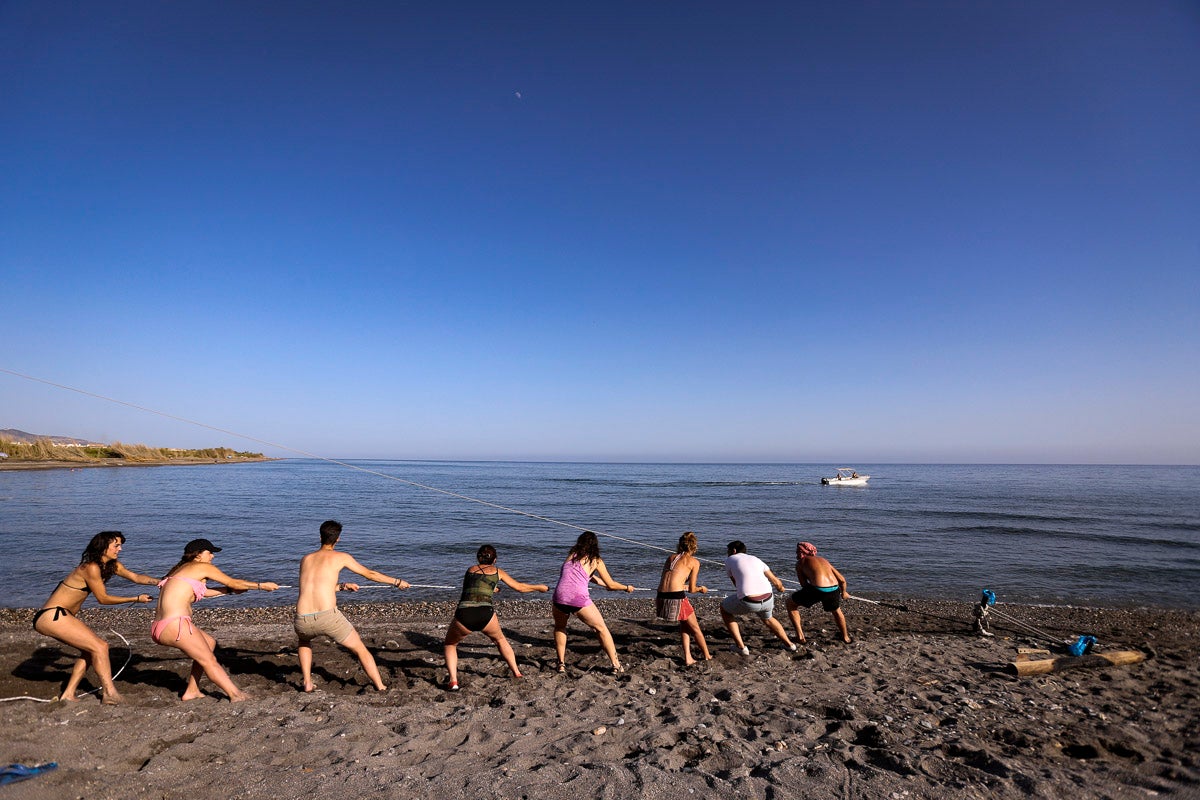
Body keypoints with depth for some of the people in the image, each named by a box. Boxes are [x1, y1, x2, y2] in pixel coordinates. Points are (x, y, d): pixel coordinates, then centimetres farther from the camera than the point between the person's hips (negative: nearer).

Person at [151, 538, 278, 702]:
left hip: (159, 628, 9)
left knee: (210, 643, 24)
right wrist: (262, 585, 16)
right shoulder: (203, 567, -2)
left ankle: (191, 691, 27)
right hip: (175, 626, -9)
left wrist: (231, 590, 33)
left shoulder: (181, 568, 22)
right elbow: (233, 582, 5)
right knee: (209, 661, 0)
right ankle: (236, 695, 2)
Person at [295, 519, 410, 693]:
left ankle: (307, 683, 30)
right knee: (361, 650, 16)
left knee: (304, 641, 40)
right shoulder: (341, 557, 10)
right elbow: (370, 574, 18)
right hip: (328, 617, -3)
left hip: (303, 620, 4)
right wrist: (397, 582, 30)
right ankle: (381, 688, 14)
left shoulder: (305, 559, 21)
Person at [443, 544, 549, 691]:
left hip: (464, 614, 0)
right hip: (485, 613, 0)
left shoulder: (470, 570, 25)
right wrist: (540, 587, 46)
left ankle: (453, 681, 12)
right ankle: (517, 673, 34)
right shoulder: (497, 571, 21)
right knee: (500, 640, 31)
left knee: (450, 644, 28)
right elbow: (520, 587, 29)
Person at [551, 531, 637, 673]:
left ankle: (561, 664, 26)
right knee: (602, 629, 17)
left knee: (560, 628, 31)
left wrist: (601, 582, 45)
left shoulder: (571, 555, 19)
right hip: (579, 600, -3)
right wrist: (627, 588, 33)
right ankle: (616, 665, 18)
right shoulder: (596, 561, 9)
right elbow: (611, 585, 14)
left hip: (560, 597, 3)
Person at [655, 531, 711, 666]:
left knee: (684, 625, 28)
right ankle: (707, 656, 37)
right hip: (677, 598, -5)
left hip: (662, 597, 5)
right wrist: (701, 589, 28)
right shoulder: (694, 561, 6)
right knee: (695, 629, 20)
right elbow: (692, 589, 6)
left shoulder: (671, 557, 18)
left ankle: (688, 658, 26)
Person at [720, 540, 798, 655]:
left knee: (724, 609, 25)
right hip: (767, 599, 5)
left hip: (748, 602, -5)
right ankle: (789, 644, 45)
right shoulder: (756, 559, 24)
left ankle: (740, 647, 21)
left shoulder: (730, 560, 13)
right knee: (767, 618, 39)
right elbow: (776, 581, 25)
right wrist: (781, 588, 49)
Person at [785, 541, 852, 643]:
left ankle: (800, 636, 17)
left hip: (818, 589, -5)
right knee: (836, 610, 39)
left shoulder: (800, 562, 17)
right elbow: (842, 580, 29)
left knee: (790, 602, 20)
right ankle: (846, 637, 54)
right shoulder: (823, 560, 30)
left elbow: (804, 584, 10)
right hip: (834, 589, 5)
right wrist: (843, 593, 48)